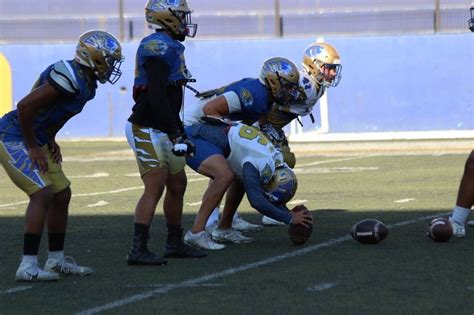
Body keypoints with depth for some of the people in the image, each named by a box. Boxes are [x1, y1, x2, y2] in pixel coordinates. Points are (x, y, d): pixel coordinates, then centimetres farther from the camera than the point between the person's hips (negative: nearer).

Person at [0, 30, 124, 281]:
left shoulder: (86, 83, 7)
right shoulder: (70, 79, -26)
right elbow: (25, 106, -29)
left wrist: (51, 140, 9)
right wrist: (33, 148, -20)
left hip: (35, 141, 10)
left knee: (62, 195, 12)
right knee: (42, 194, -18)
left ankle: (56, 260, 22)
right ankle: (28, 267, -16)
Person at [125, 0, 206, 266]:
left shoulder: (169, 47, 14)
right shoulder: (159, 48, -18)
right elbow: (157, 98, -25)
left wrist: (179, 131, 23)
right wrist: (177, 135, -24)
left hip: (162, 131, 10)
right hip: (147, 130, -10)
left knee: (178, 184, 15)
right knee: (155, 187, -14)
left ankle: (175, 244, 26)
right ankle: (138, 250, -17)